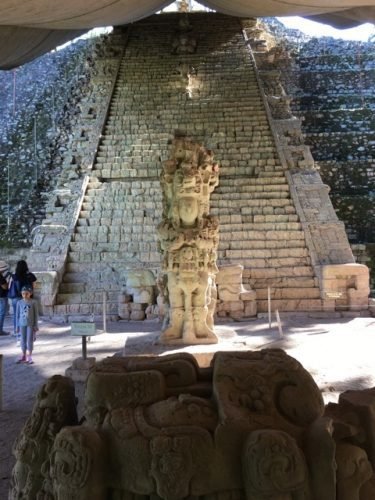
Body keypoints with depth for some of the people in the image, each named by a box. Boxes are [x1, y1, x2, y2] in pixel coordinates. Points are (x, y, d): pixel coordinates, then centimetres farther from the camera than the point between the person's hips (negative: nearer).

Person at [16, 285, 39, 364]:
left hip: (30, 324, -2)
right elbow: (17, 315, 5)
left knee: (30, 340, 0)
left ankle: (29, 357, 8)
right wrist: (17, 326, 4)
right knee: (23, 340, 9)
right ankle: (23, 356, 20)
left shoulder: (33, 302, -6)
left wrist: (36, 325, -4)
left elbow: (36, 314, -2)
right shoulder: (19, 302, -1)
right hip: (22, 324, 2)